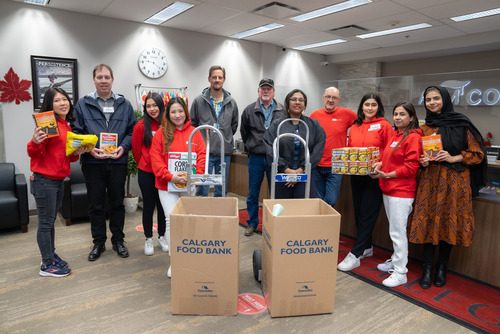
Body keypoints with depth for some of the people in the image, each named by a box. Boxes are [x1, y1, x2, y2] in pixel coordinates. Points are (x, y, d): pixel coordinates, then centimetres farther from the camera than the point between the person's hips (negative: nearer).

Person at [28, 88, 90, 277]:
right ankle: (47, 265, 10)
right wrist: (35, 142, -35)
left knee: (50, 221, 16)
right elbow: (34, 153, -15)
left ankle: (51, 256, 28)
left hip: (58, 180, 8)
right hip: (44, 180, -8)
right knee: (45, 222, 0)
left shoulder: (67, 126, 12)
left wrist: (77, 153, 1)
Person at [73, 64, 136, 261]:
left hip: (118, 162, 1)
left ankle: (118, 240, 25)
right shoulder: (83, 105, 1)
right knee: (96, 204, 10)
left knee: (117, 203, 11)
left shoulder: (124, 105, 5)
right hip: (93, 163, 0)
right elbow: (77, 133, 1)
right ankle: (98, 242, 25)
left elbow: (132, 131, 5)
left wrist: (123, 147, -11)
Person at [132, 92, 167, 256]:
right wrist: (143, 164, 12)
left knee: (162, 204, 12)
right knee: (148, 205, 8)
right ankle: (148, 239, 23)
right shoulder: (141, 126, -7)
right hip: (146, 172, -2)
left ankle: (162, 236, 28)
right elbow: (136, 149, 2)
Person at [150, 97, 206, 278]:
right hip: (167, 185, -1)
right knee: (171, 220, -3)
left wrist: (195, 175, -16)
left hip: (189, 185, 2)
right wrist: (171, 176, -17)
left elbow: (202, 156, 0)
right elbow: (156, 159, -5)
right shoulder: (161, 134, 1)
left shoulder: (194, 133, 5)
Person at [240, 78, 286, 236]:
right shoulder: (249, 110, 0)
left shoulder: (283, 110, -2)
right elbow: (244, 133, 10)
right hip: (256, 158, 1)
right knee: (253, 194, 10)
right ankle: (252, 223, 25)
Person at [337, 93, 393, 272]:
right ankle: (367, 247, 30)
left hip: (374, 176, -5)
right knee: (358, 212, 13)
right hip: (356, 176, 6)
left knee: (367, 214, -1)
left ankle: (355, 254, 2)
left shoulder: (384, 125, -3)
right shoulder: (354, 127, 10)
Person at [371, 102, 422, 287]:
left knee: (398, 232, -5)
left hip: (401, 191, -8)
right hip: (388, 189, 9)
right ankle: (396, 260, 31)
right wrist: (380, 164, 4)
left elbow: (411, 167, -17)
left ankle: (400, 273, 4)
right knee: (394, 230, 17)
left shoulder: (413, 138, -11)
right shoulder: (395, 136, 15)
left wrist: (387, 175, -19)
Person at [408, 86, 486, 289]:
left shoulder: (461, 124, 0)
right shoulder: (424, 129, 9)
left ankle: (441, 268, 20)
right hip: (429, 180, 2)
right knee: (428, 222, 0)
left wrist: (453, 158, -14)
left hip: (454, 181, -2)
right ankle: (427, 268, 11)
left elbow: (478, 154, 1)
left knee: (448, 223, 3)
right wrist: (422, 162, -4)